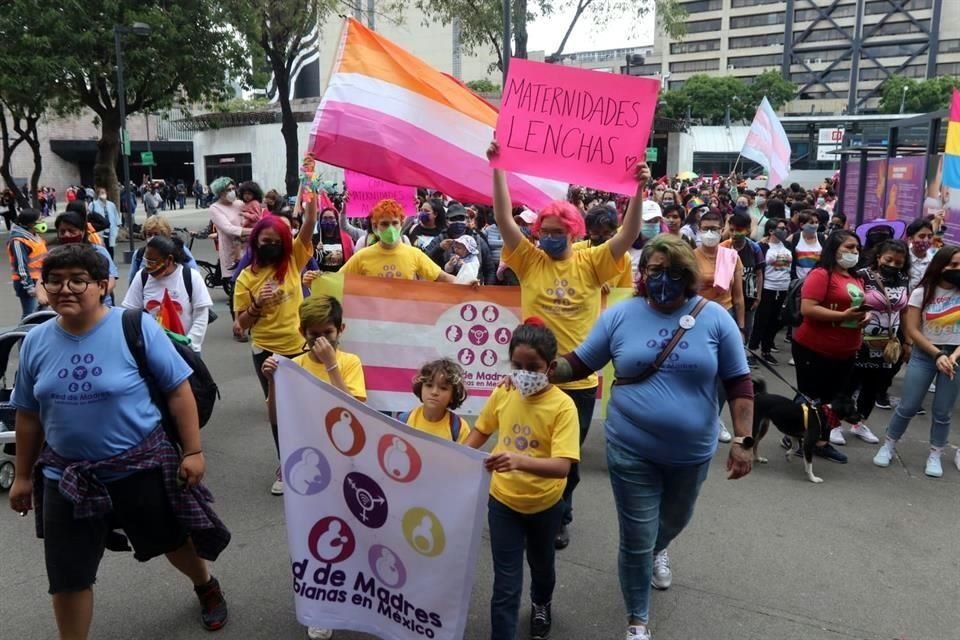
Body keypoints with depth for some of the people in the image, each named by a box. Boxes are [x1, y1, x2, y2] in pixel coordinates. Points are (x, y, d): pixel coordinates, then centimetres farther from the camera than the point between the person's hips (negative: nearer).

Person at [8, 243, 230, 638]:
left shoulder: (136, 328, -15)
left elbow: (178, 390, -11)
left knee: (175, 540, 19)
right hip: (68, 475, 3)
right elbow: (28, 415, 8)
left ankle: (206, 587, 50)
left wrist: (193, 451, -13)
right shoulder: (36, 342, -2)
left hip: (142, 467, -2)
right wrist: (23, 476, 12)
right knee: (67, 576, 10)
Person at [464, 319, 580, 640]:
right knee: (506, 583, 2)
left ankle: (541, 604, 59)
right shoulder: (502, 394, -12)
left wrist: (519, 461, -48)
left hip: (545, 504, 0)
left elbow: (563, 466, -32)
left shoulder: (562, 405, -23)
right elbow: (482, 430, 7)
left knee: (541, 564, 28)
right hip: (503, 500, 1)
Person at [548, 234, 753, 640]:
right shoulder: (620, 315, -8)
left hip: (692, 451, 2)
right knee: (635, 540, 6)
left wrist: (744, 440, -7)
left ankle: (658, 550, 65)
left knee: (675, 520, 28)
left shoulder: (714, 318, -8)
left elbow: (739, 383, -3)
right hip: (631, 450, -1)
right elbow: (579, 363, -3)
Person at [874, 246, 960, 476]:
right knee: (907, 407, 0)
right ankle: (888, 447, 16)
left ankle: (935, 456, 21)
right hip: (924, 353, 0)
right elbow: (912, 330, -6)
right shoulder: (922, 293, -4)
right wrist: (938, 354, -13)